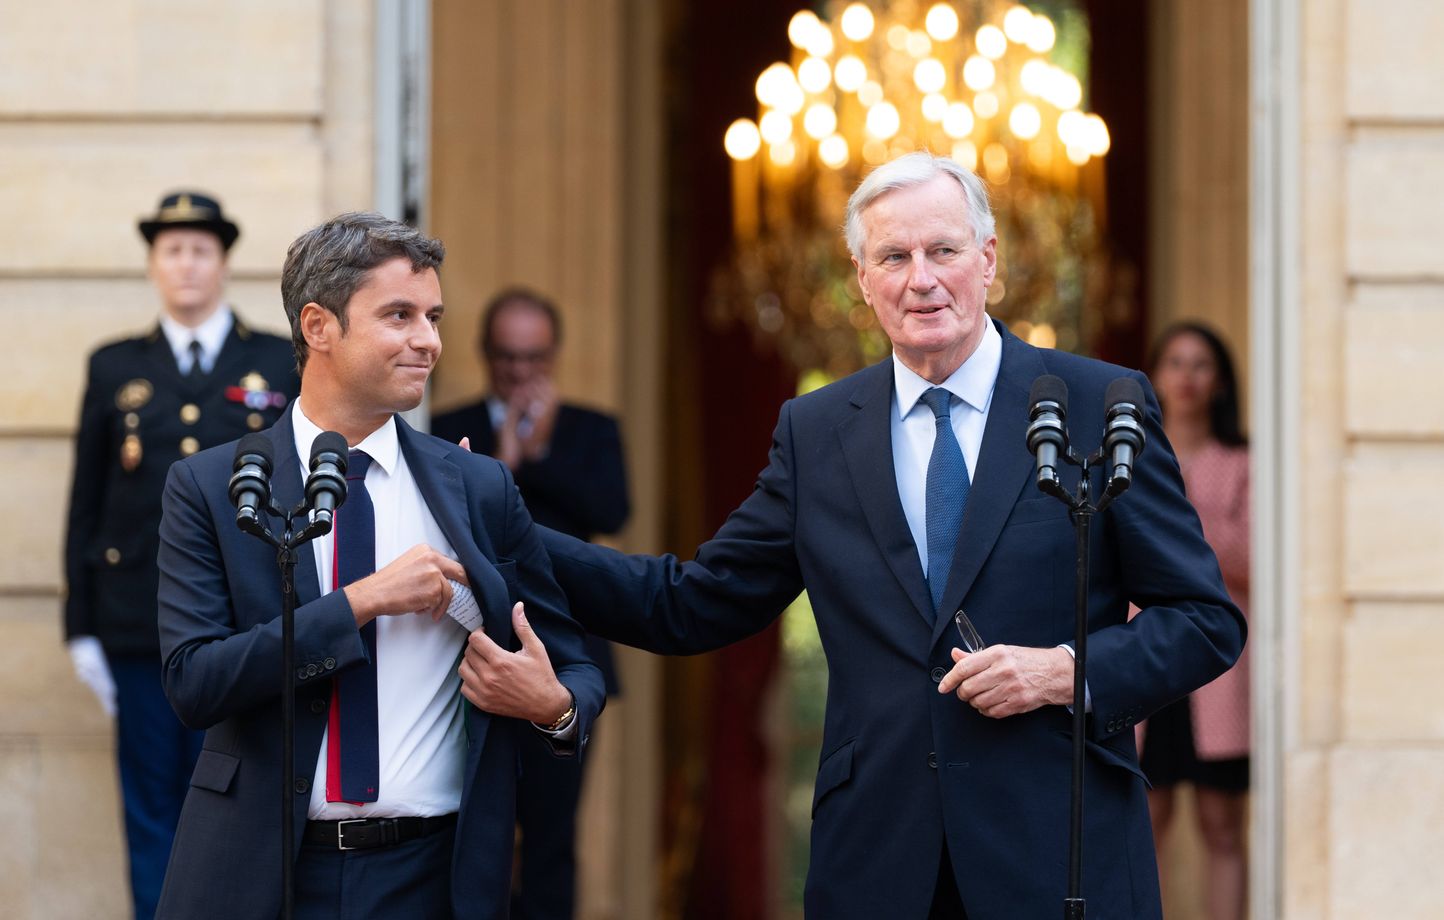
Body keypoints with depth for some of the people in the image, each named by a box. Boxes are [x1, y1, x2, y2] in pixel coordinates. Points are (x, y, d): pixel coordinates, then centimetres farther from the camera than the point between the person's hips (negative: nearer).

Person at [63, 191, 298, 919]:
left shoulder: (282, 365, 6)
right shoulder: (115, 368, 9)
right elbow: (86, 504, 8)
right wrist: (82, 627, 3)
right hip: (139, 631, 1)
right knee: (151, 811, 4)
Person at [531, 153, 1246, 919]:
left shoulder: (1101, 405, 1)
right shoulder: (814, 432, 9)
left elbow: (1207, 622, 2)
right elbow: (689, 605, 11)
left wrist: (1067, 669, -15)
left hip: (1063, 856, -2)